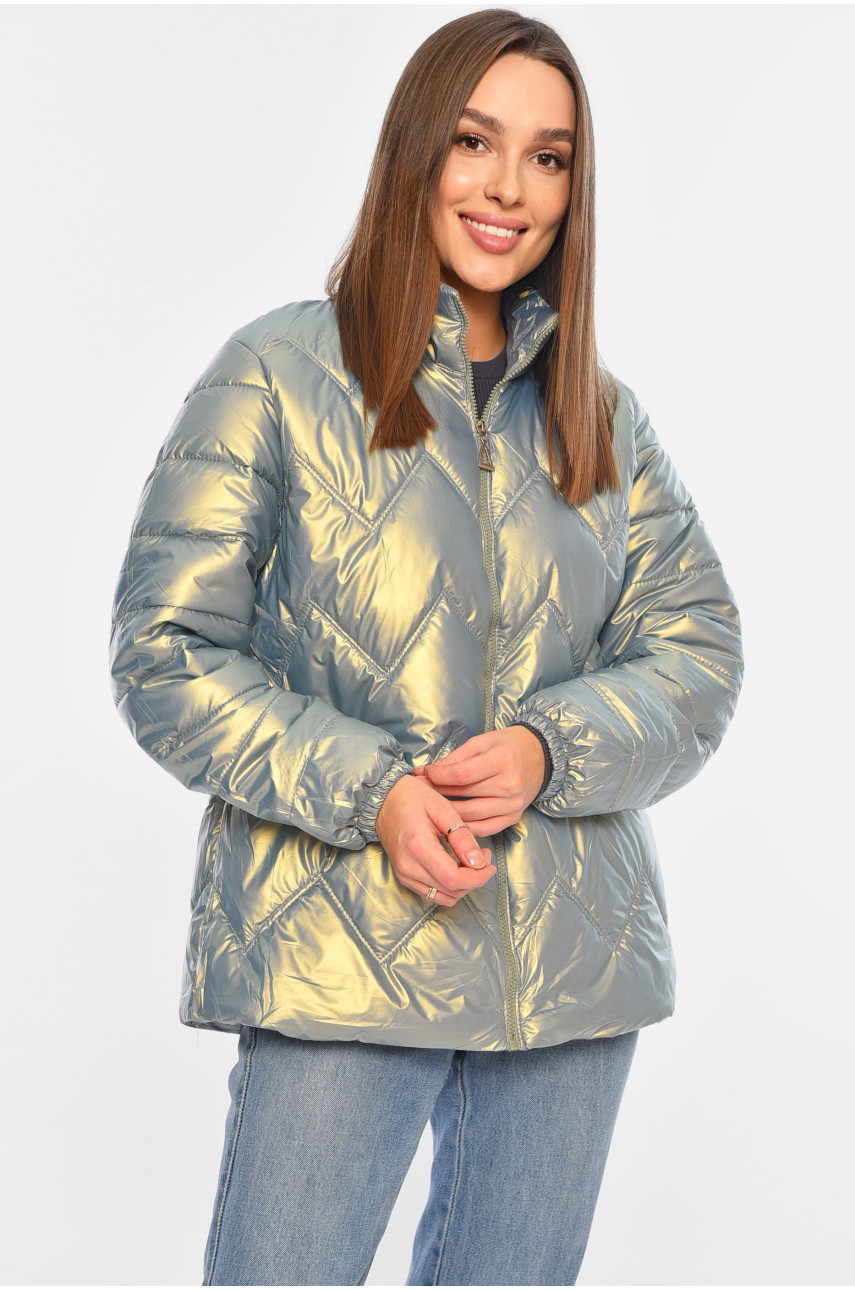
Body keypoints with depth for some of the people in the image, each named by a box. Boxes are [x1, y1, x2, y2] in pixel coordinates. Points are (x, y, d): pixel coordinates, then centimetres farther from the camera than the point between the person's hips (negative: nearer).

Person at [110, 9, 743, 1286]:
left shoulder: (605, 417, 12)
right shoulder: (280, 374, 0)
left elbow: (700, 656, 7)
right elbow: (166, 652, -4)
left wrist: (550, 749, -12)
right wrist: (365, 786, -17)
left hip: (574, 967, 4)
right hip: (339, 946, -4)